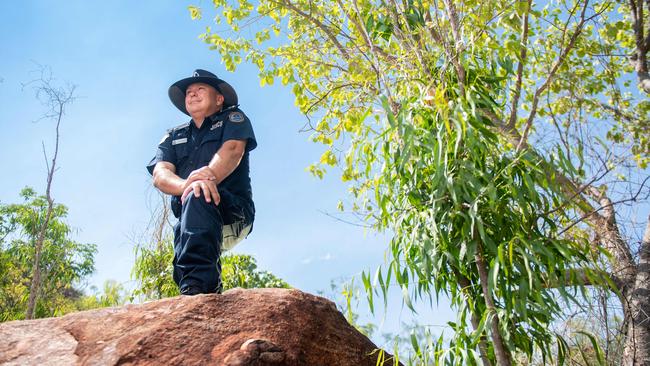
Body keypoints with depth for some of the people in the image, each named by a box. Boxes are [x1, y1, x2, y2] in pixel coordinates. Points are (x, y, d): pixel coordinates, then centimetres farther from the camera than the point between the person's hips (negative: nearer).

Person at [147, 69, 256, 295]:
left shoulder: (233, 119, 13)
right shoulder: (174, 136, 21)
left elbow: (233, 149, -11)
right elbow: (160, 175, 1)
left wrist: (209, 175, -34)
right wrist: (187, 185, -24)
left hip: (233, 211, -4)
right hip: (189, 220, 4)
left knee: (198, 198, -34)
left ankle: (196, 287, -47)